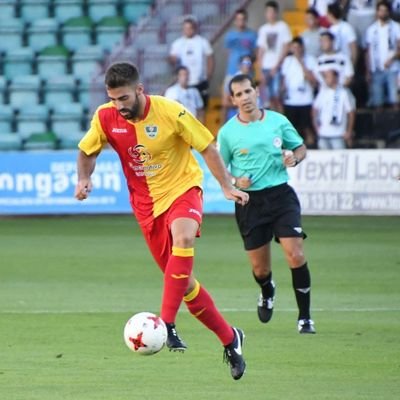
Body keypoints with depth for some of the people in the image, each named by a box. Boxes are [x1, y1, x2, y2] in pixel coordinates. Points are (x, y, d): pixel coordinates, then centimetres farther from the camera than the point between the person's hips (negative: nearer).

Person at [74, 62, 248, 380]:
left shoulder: (171, 112, -17)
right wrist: (84, 179, -10)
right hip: (146, 202, 4)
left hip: (182, 189, -4)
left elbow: (207, 147, -7)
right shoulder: (106, 117, -8)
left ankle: (167, 324, -39)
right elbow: (87, 152, 9)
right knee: (184, 282, 4)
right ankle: (229, 339, 20)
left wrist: (227, 187, -10)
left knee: (183, 238, -37)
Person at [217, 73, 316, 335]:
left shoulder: (278, 121, 3)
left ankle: (305, 318, -4)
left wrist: (295, 158, -8)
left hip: (281, 194, 0)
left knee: (295, 255, -15)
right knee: (260, 268, 5)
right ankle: (267, 292, 43)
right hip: (249, 200, 0)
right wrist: (235, 181, -12)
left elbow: (301, 147, 15)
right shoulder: (227, 132, 1)